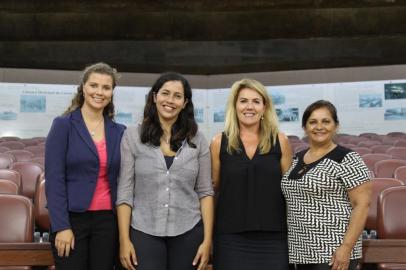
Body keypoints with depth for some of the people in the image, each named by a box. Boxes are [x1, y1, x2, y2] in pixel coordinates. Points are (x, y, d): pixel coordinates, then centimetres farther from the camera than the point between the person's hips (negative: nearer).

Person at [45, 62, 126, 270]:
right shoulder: (63, 125, -3)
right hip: (72, 218, -3)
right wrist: (61, 226, -14)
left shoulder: (119, 132, 8)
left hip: (107, 220, 4)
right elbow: (54, 179, -9)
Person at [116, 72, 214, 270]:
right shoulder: (133, 136, 0)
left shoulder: (197, 140, 4)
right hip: (144, 232, -1)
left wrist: (207, 240, -2)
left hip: (188, 233, 2)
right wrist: (124, 240, -6)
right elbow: (125, 191, -1)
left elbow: (205, 192, 4)